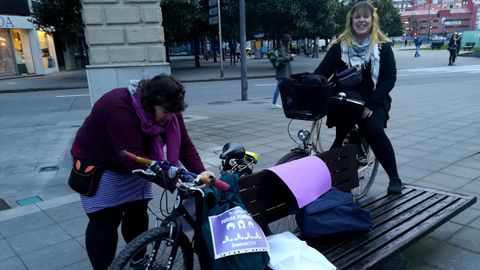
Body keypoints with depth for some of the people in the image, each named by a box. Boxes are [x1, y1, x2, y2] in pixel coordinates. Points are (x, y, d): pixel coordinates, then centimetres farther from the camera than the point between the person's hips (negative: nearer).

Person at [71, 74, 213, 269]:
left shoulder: (167, 109, -15)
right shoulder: (120, 108, -37)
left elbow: (184, 143, -14)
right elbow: (134, 158, -41)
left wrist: (200, 172, -29)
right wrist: (173, 181, -45)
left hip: (135, 166, 6)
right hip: (100, 166, -6)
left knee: (137, 215, 11)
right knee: (105, 222, -8)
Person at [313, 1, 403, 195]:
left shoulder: (383, 46, 2)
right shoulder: (339, 45, 3)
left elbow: (389, 78, -4)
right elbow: (321, 72, -5)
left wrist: (370, 104, -18)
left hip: (373, 101, -1)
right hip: (345, 101, 2)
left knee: (374, 130, -26)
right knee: (341, 138, -20)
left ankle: (394, 178, -7)